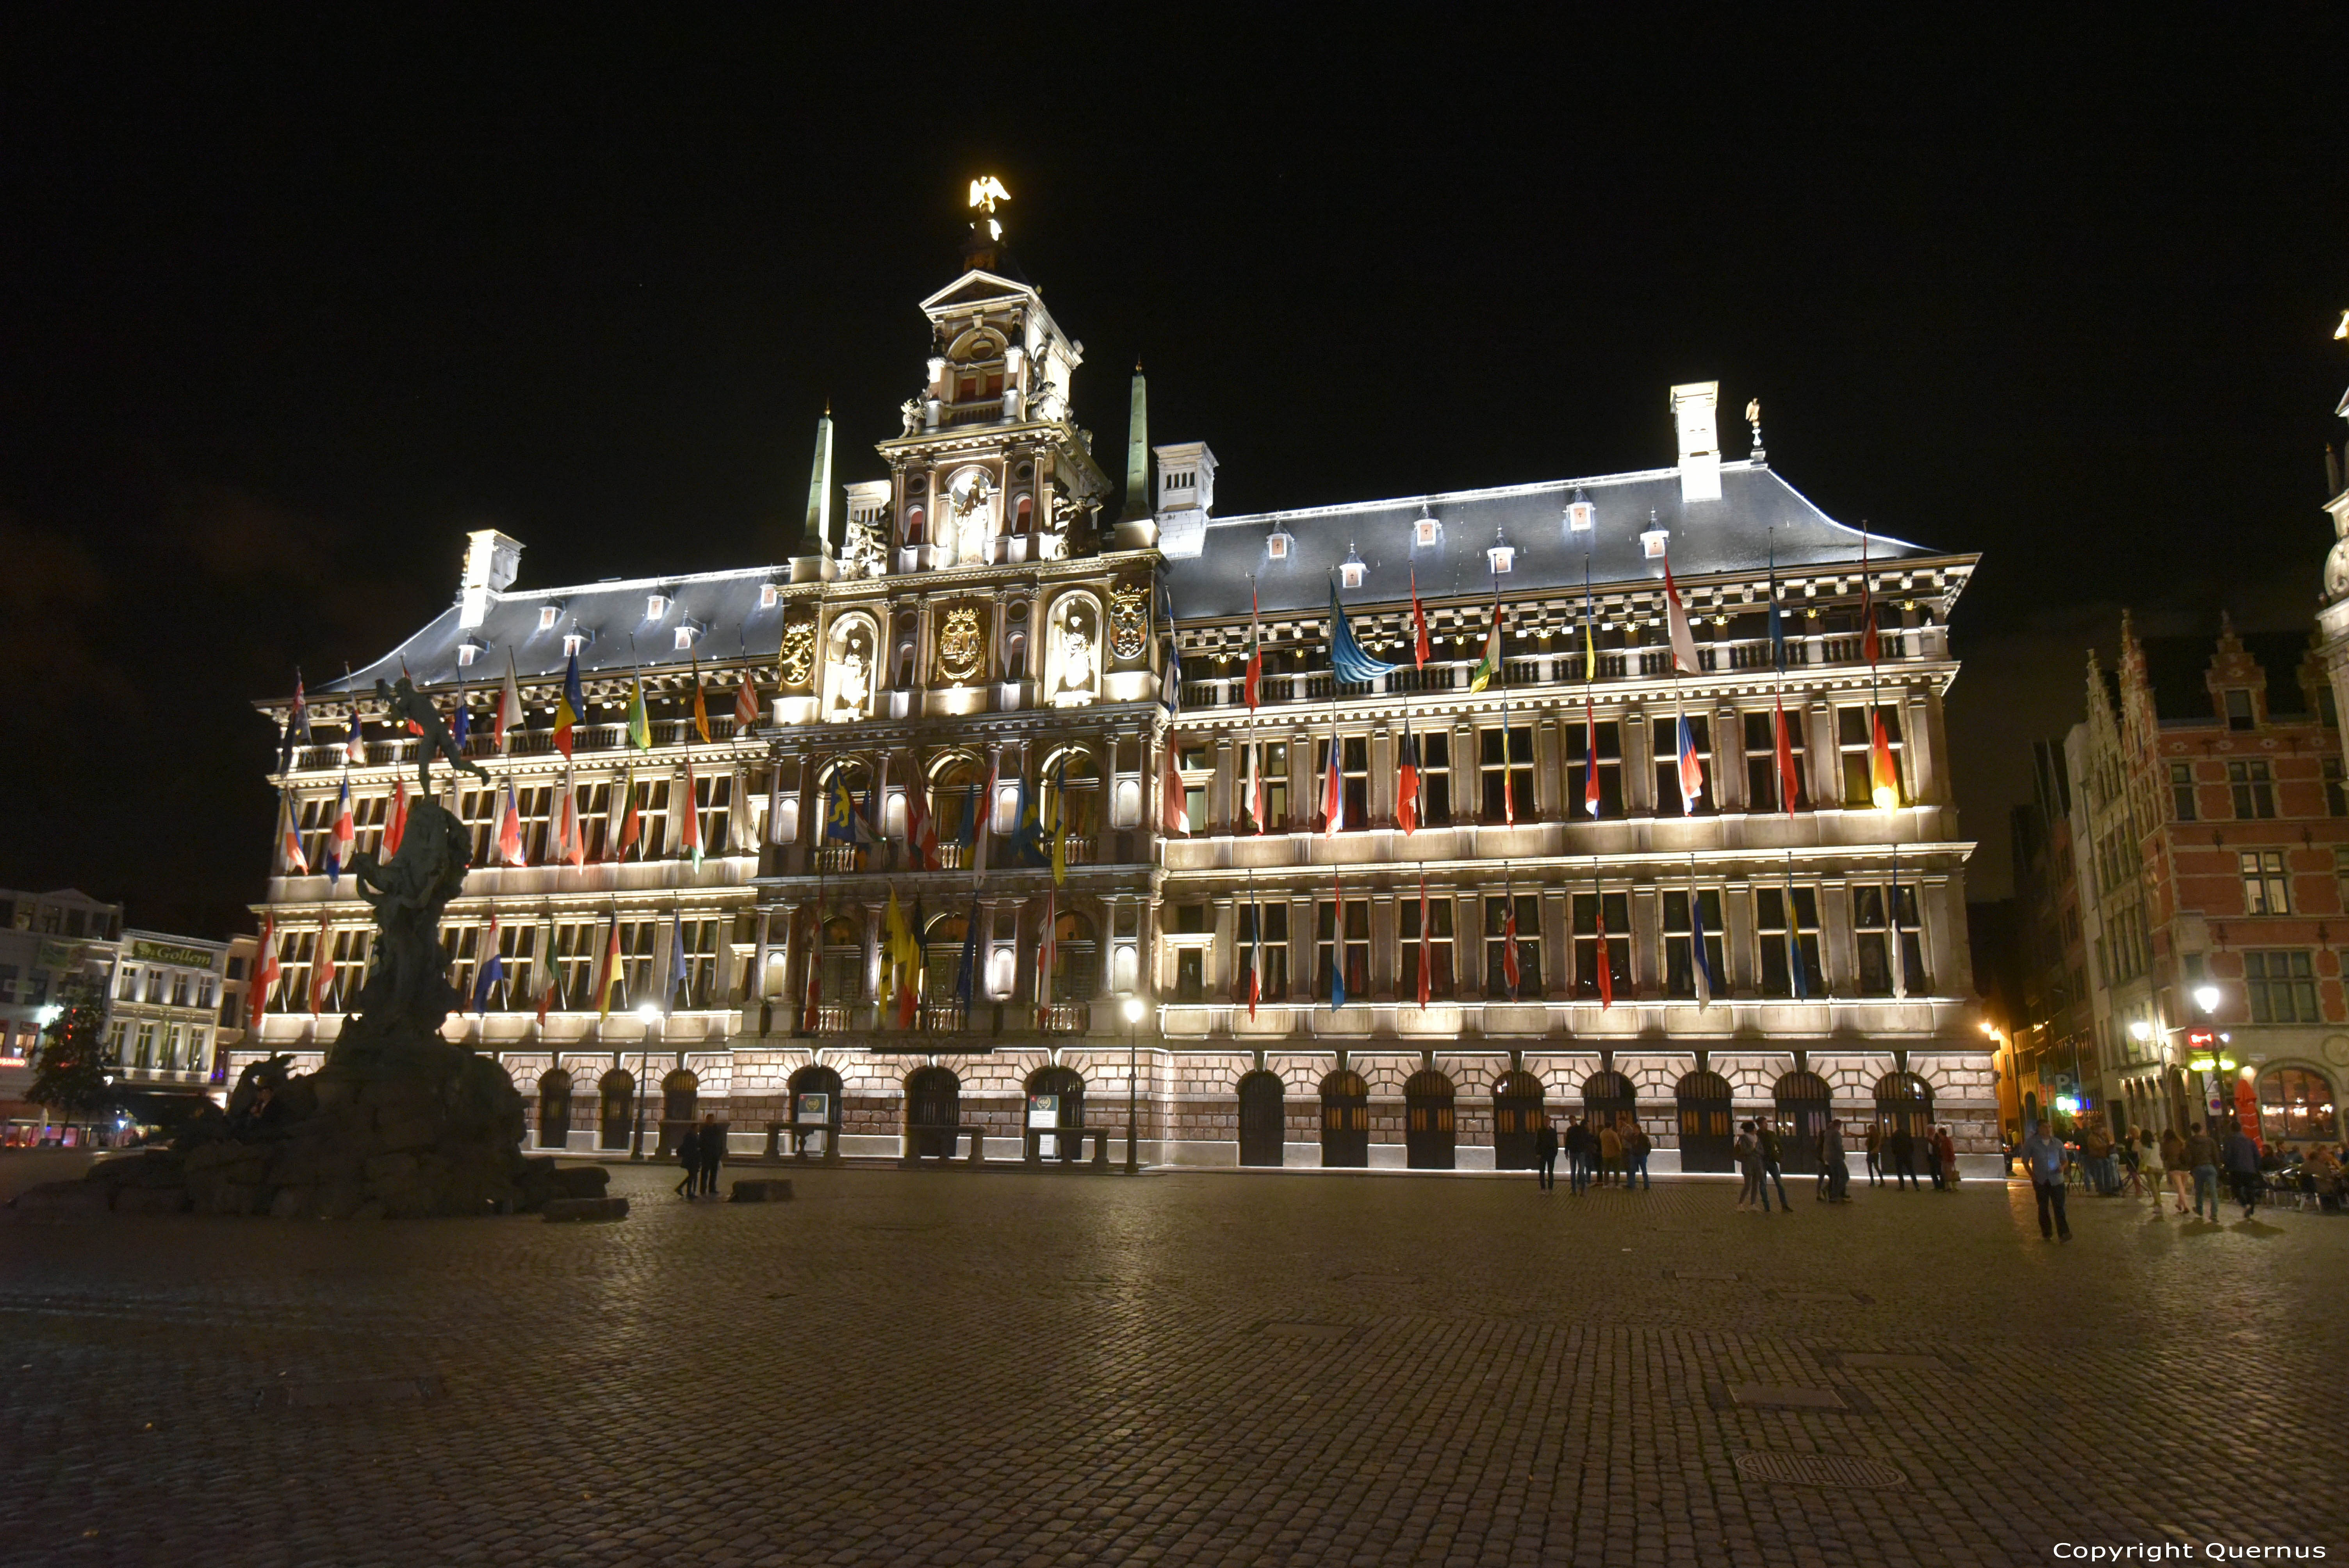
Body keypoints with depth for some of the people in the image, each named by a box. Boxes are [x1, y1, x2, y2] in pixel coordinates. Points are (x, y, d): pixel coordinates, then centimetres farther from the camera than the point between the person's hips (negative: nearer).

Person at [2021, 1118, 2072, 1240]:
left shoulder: (2058, 1143, 6)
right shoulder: (2031, 1143, -1)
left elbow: (2064, 1160, 14)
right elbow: (2025, 1161, 4)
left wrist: (2062, 1167, -8)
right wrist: (2032, 1175, -4)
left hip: (2057, 1179, 1)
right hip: (2040, 1181, -1)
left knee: (2059, 1207, -8)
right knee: (2043, 1208, 7)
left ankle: (2064, 1233, -9)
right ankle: (2046, 1234, 16)